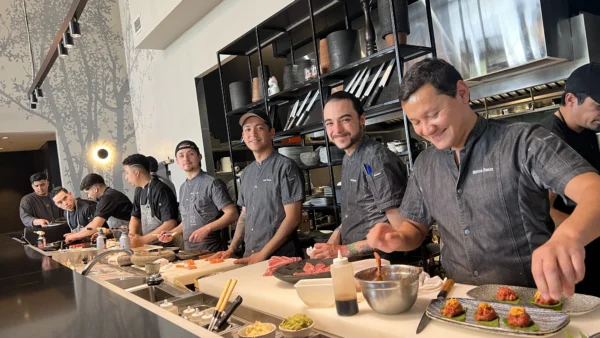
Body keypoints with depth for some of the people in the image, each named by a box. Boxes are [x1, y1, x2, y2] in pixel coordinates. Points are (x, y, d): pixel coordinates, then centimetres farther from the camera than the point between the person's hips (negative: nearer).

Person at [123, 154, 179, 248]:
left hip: (165, 245, -7)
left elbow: (170, 224, -19)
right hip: (148, 246, 7)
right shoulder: (140, 192, 12)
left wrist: (142, 240, -16)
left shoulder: (161, 191, -14)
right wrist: (132, 237, 0)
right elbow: (135, 217, 19)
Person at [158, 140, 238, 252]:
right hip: (188, 251, 6)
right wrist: (172, 233, 8)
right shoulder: (183, 188, 13)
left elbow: (232, 214, -15)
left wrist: (207, 229, -25)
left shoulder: (212, 183, -10)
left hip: (211, 251, -6)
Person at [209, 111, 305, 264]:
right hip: (250, 257, 6)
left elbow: (293, 218, -14)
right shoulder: (247, 173, 10)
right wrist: (231, 249, 6)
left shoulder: (286, 167, -10)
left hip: (281, 257, -6)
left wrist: (262, 254, -16)